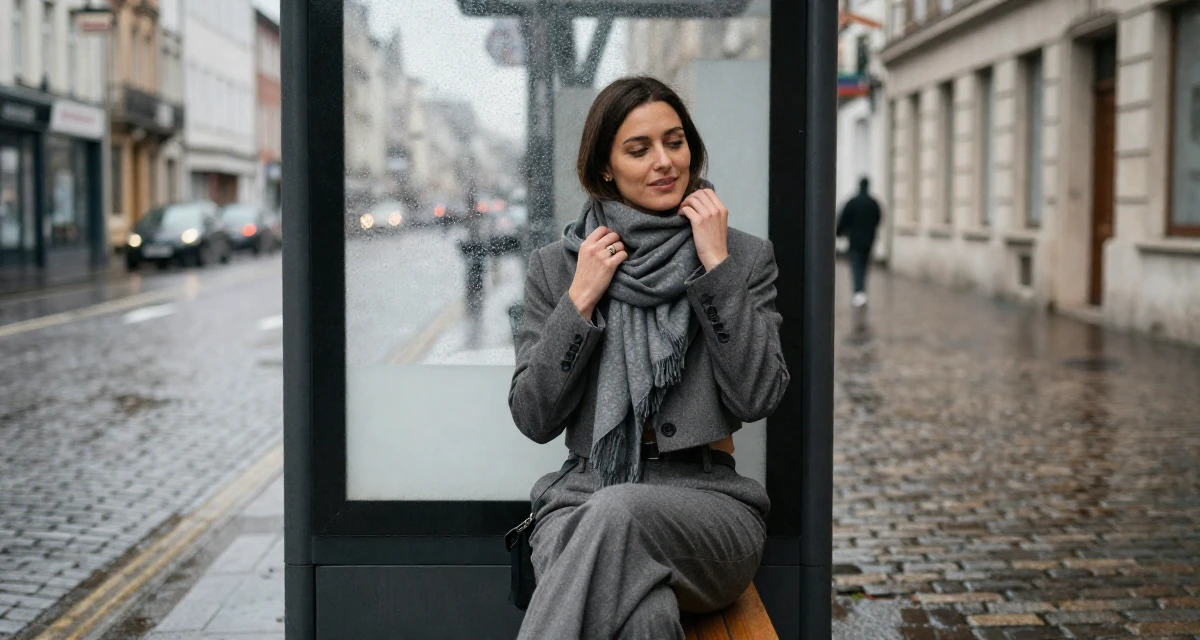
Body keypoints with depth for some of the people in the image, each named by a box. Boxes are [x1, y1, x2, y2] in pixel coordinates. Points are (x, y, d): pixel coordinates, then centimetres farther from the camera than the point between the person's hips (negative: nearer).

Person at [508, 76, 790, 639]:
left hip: (707, 499, 1)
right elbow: (533, 419, 5)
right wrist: (581, 301, -3)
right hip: (583, 496, 0)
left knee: (619, 512, -37)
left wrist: (717, 268, -6)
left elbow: (757, 399, -4)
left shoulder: (746, 256, 9)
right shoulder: (555, 265, 12)